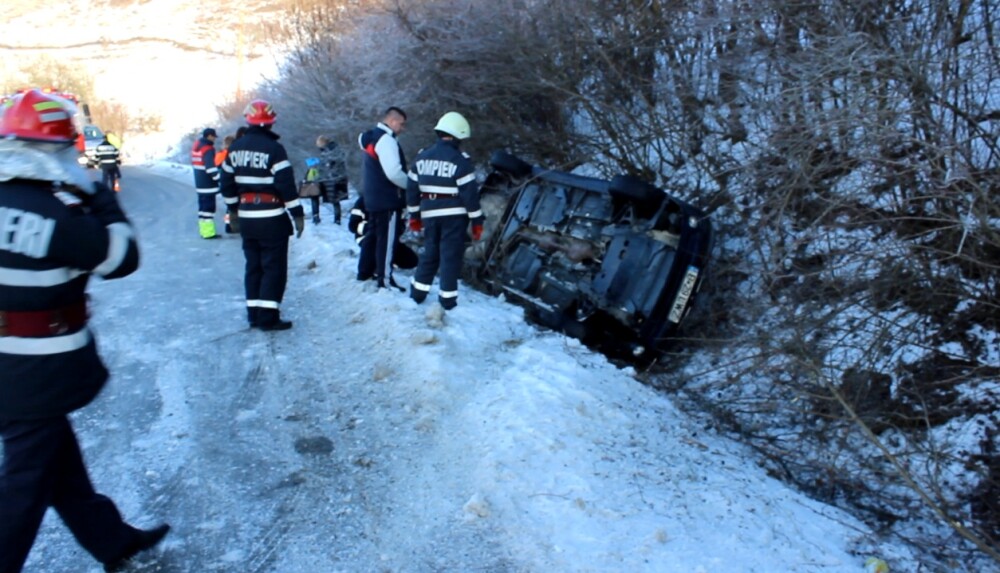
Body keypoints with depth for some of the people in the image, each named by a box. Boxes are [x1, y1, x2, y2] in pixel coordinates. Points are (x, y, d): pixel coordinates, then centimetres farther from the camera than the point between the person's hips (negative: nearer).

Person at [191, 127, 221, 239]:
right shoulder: (208, 149, -16)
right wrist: (218, 178, -18)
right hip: (208, 184, -10)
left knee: (203, 206, 15)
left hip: (199, 183, 10)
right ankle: (208, 232, -6)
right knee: (209, 207, -7)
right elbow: (210, 167, -23)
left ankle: (204, 230, 21)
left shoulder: (196, 145, 15)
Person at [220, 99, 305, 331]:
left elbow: (227, 183, 14)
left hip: (246, 218, 6)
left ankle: (254, 314, 19)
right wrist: (297, 214, -11)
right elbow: (287, 185, -16)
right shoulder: (273, 148, -12)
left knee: (253, 266, 15)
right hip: (272, 219, -6)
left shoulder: (236, 147, 8)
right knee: (274, 267, 0)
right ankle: (268, 317, -2)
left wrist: (233, 210, 25)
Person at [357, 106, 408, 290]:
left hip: (373, 198, 10)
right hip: (387, 199, -10)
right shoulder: (386, 139, -15)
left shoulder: (372, 138, 18)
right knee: (386, 239, -6)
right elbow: (394, 173, -25)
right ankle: (384, 279, -2)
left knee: (374, 236, 19)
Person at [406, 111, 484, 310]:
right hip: (453, 216, -5)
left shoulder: (422, 157, 8)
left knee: (430, 253, 19)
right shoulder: (459, 159, -11)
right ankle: (447, 299, 3)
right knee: (451, 256, 1)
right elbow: (469, 193, -12)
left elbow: (412, 189, 11)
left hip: (430, 215, 6)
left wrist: (414, 215, 19)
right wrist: (477, 220, -6)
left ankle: (417, 292, 22)